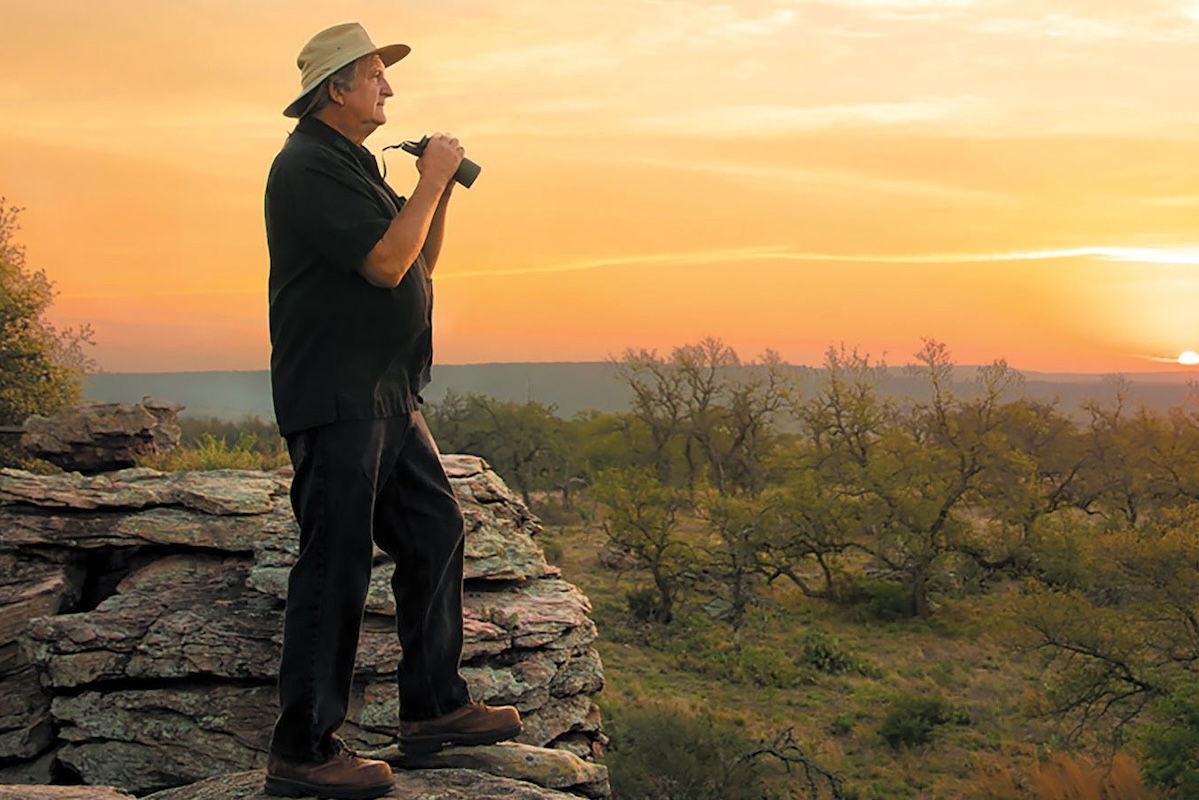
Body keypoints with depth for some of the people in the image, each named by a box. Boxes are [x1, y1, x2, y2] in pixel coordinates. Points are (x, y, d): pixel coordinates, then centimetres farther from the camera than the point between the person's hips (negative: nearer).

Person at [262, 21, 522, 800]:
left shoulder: (357, 164, 19)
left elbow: (421, 258, 22)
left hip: (387, 393, 10)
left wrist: (441, 188, 8)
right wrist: (430, 182, -10)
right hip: (335, 397, -10)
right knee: (336, 565, -7)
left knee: (436, 530, 12)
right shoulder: (310, 167, -13)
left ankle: (435, 706, 22)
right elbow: (386, 262, -21)